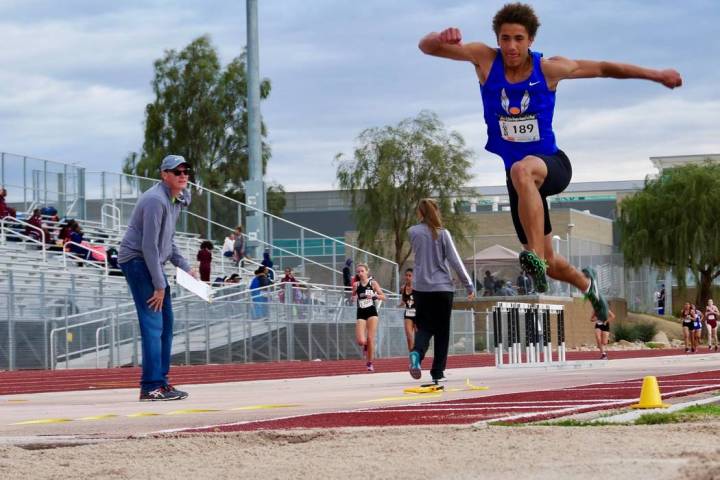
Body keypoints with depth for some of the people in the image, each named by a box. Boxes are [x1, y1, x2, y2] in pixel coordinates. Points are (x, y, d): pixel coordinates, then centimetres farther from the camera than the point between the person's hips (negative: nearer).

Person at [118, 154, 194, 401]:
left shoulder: (178, 199, 11)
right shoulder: (156, 200, -20)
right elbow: (149, 245, -22)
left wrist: (184, 266, 14)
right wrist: (159, 285, -20)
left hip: (152, 262, 10)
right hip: (136, 259, -10)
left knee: (166, 322, 12)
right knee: (153, 323, -15)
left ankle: (161, 381, 18)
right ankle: (151, 387, -18)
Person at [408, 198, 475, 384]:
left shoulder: (413, 232, 0)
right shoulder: (443, 234, -4)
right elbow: (455, 261, -6)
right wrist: (469, 285, -1)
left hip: (421, 287, 1)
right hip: (442, 288, -1)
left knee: (424, 327, 8)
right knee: (442, 331, 9)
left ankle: (417, 352, -23)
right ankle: (438, 372, 7)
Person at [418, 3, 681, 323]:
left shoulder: (549, 69, -9)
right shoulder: (485, 59, -6)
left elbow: (604, 68, 3)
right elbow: (426, 47, -11)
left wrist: (656, 75, 7)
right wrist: (442, 38, -35)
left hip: (552, 164, -4)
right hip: (514, 174, 4)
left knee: (522, 170, -43)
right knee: (547, 263, 11)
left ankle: (537, 257, -46)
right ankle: (586, 283, 46)